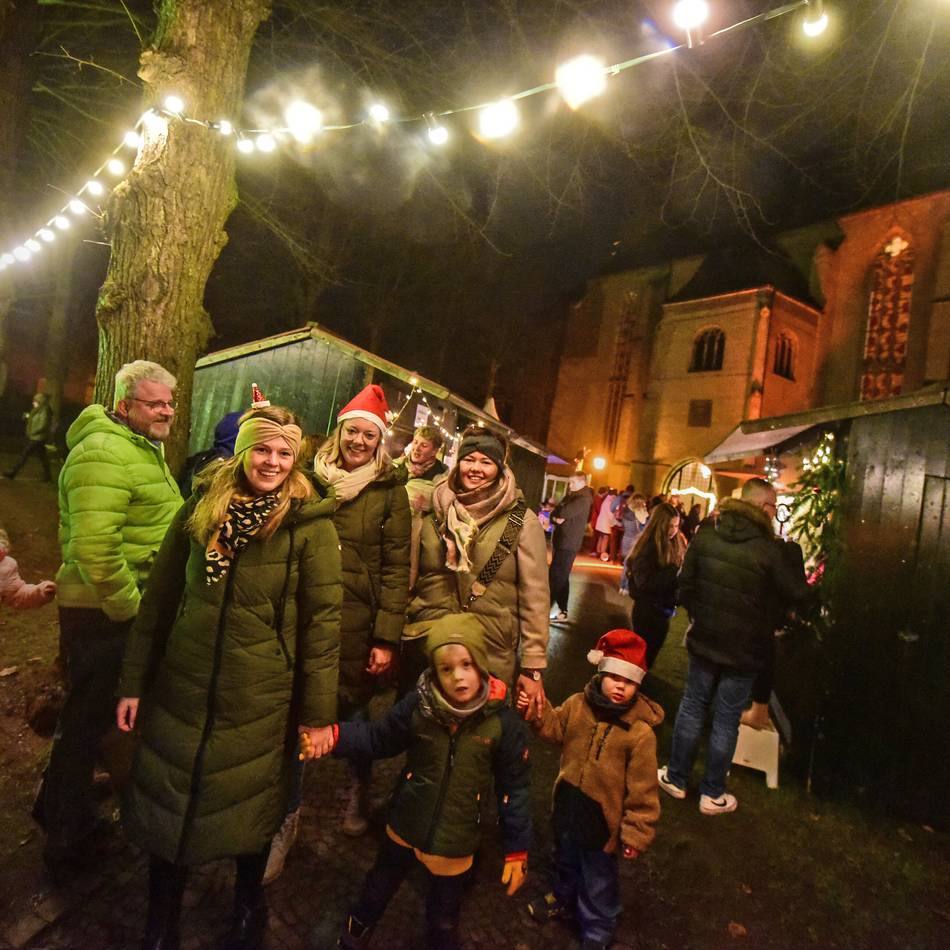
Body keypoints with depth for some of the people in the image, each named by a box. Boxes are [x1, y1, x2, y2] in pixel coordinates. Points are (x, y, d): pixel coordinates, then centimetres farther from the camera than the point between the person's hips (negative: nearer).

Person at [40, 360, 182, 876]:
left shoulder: (145, 448, 11)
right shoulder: (106, 454, -22)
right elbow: (94, 549, -30)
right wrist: (131, 609, -19)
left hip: (126, 605, 10)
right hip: (102, 613, -10)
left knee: (88, 714, 24)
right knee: (88, 718, 7)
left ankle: (62, 809, 45)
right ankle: (67, 839, 28)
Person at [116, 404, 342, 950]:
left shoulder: (311, 525, -12)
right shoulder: (201, 509, -1)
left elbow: (322, 620, -11)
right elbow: (160, 598, 5)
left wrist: (318, 710, -8)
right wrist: (134, 682, 7)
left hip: (260, 701, -2)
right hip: (181, 691, 3)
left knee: (250, 812, 16)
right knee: (165, 808, 15)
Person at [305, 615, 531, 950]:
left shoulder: (503, 723, -22)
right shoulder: (417, 706, -20)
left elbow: (515, 788, -11)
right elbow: (378, 739, -5)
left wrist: (517, 849, -7)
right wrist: (335, 735, -21)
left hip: (455, 840, -2)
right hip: (405, 826, 3)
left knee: (444, 921, 21)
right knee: (377, 891, 30)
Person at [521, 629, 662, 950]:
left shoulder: (641, 732, -26)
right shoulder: (577, 704, -14)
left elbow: (642, 790, -19)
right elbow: (554, 728, 4)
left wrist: (636, 833, -14)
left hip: (603, 819, -5)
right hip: (568, 807, 5)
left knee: (598, 881, 18)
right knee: (565, 860, 32)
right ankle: (563, 898, 62)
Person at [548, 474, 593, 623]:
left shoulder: (583, 499, -12)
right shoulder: (569, 497, 17)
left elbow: (564, 513, -24)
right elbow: (554, 515, 13)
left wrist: (558, 512, -2)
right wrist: (555, 518, -9)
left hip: (569, 544, -9)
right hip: (559, 541, 9)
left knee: (557, 576, -10)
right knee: (560, 576, 13)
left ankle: (560, 610, -5)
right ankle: (560, 608, 21)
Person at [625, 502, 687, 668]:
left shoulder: (675, 544, 1)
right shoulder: (647, 547, -18)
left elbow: (677, 575, 8)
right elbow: (645, 581, -25)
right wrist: (675, 572, -30)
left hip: (663, 610, 7)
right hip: (647, 611, -7)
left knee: (649, 656, 20)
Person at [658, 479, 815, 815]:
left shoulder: (706, 533, -7)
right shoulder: (766, 549, -19)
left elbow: (685, 583, 0)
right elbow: (795, 593, -7)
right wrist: (809, 588, 15)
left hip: (704, 638, 3)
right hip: (743, 648, -3)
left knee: (692, 708, 16)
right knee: (726, 720, 9)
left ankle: (676, 778, 28)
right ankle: (712, 794, 23)